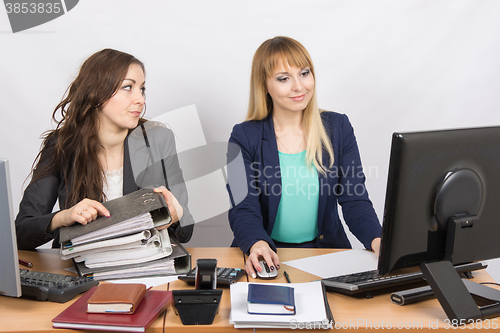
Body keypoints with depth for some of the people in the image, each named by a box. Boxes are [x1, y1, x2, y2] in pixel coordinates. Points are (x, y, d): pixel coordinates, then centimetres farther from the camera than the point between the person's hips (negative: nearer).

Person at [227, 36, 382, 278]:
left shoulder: (338, 128, 3)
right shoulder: (245, 137, -3)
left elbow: (355, 200, -2)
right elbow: (244, 209, -10)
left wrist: (377, 240, -22)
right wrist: (258, 244, -33)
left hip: (326, 250, 0)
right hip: (269, 257, 0)